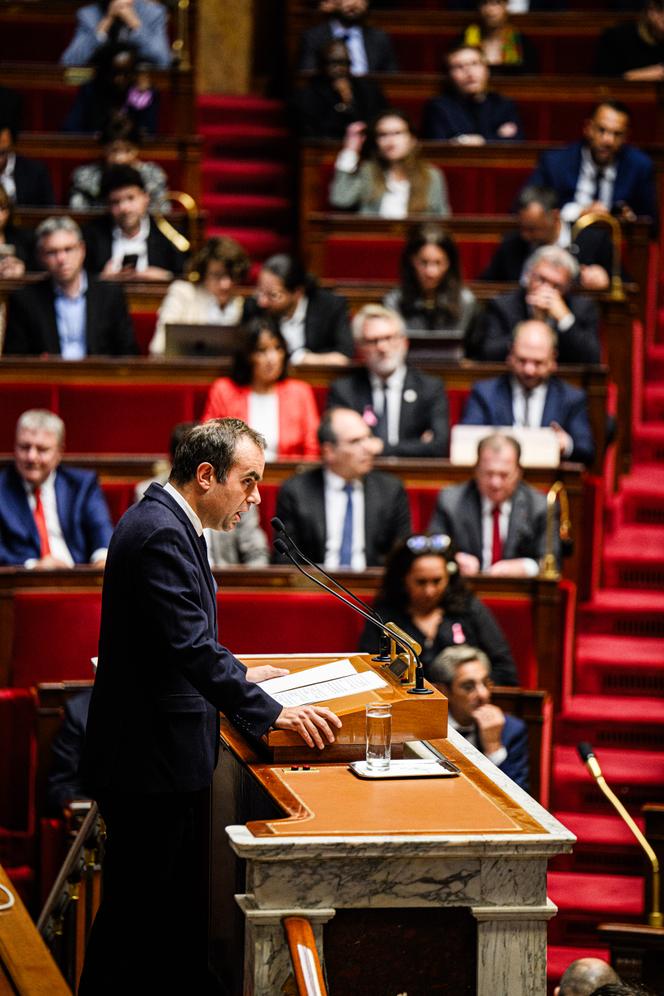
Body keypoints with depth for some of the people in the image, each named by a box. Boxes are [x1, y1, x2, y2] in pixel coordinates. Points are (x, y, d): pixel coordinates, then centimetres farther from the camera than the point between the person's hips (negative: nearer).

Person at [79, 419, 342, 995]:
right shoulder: (160, 533, -19)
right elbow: (190, 646, -27)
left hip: (162, 757, 11)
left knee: (180, 913, 14)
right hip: (152, 762, -11)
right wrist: (270, 713, -26)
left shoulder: (167, 525, 14)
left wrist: (237, 675, 20)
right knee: (138, 919, -4)